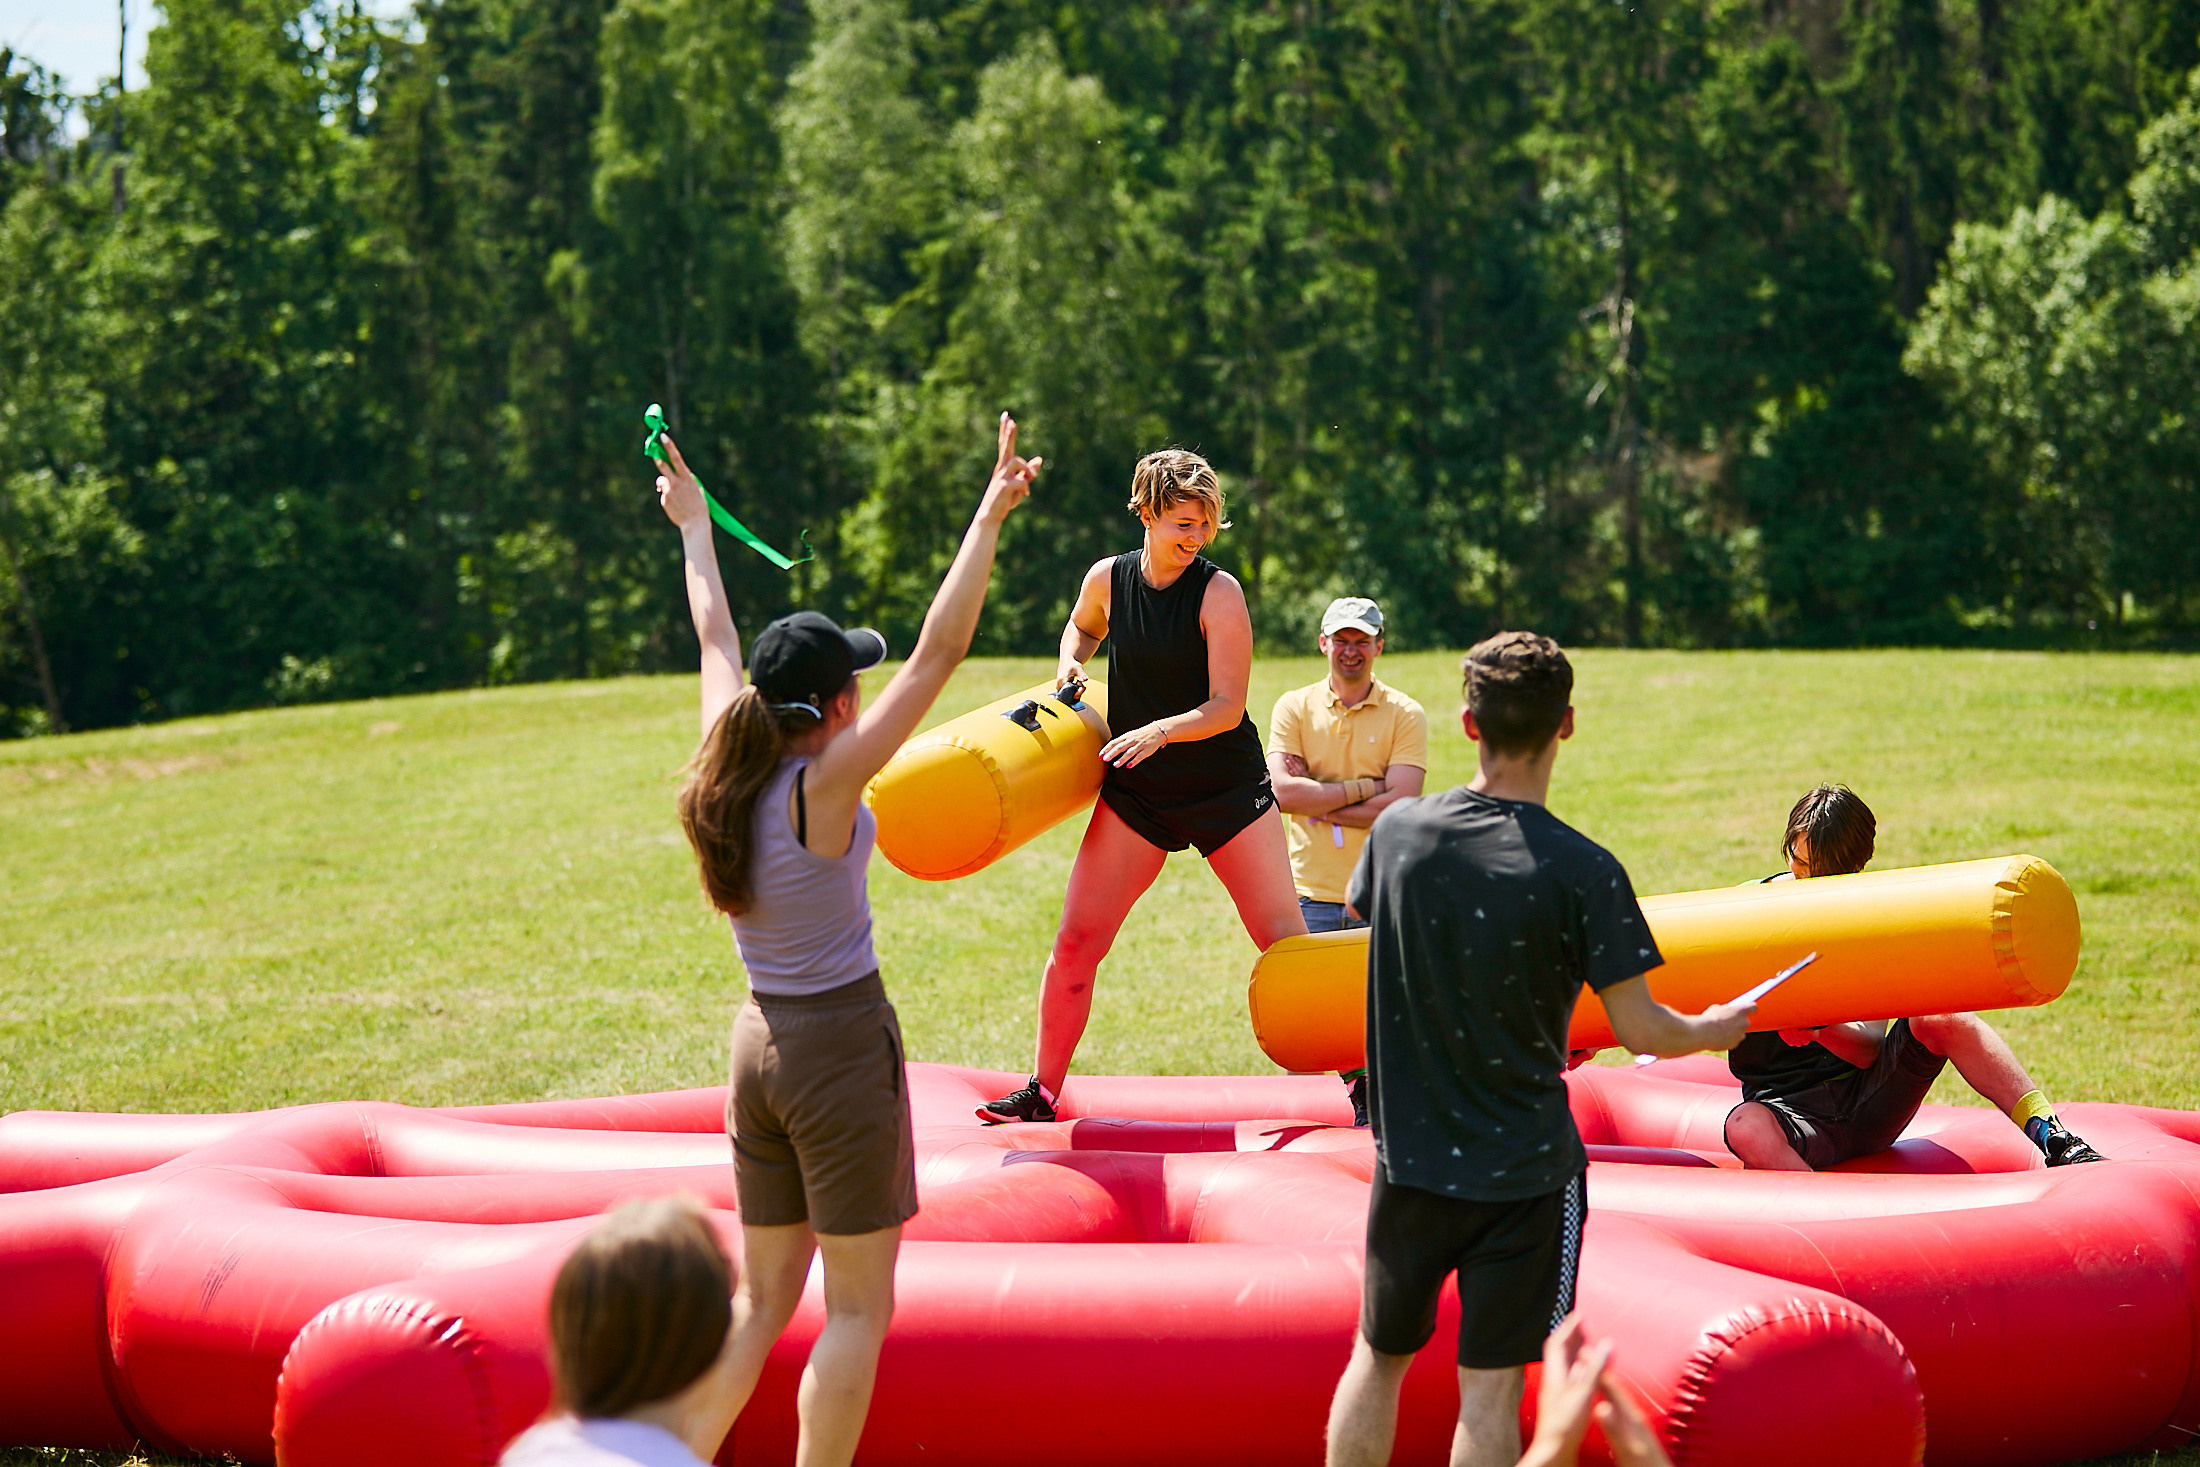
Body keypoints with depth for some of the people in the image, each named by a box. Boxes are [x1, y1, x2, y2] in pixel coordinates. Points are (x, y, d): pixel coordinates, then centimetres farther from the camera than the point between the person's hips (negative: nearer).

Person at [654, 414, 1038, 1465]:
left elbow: (715, 638, 16)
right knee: (858, 1306, 3)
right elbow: (939, 652, -20)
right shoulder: (826, 785, -17)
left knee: (764, 1292, 17)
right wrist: (989, 519, -17)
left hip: (760, 1042, 7)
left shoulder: (730, 770, 0)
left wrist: (695, 527, 31)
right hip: (843, 1044, -7)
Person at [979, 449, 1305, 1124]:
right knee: (1076, 941, -2)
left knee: (1286, 943, -4)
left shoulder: (1219, 592, -14)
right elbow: (1083, 627, 23)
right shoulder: (1107, 578, -2)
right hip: (1135, 791, 3)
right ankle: (1042, 1092, 12)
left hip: (1228, 788, -3)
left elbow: (1227, 708, -18)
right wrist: (1069, 665, 2)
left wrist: (1159, 731, -33)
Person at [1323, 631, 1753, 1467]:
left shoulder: (1398, 831, -6)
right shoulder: (1582, 872, -17)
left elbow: (1357, 910, 17)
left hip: (1409, 1156, 3)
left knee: (1378, 1356, 19)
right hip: (1522, 1170, -3)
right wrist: (1714, 1030, 8)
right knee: (1489, 1387, 4)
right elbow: (1639, 1030, -14)